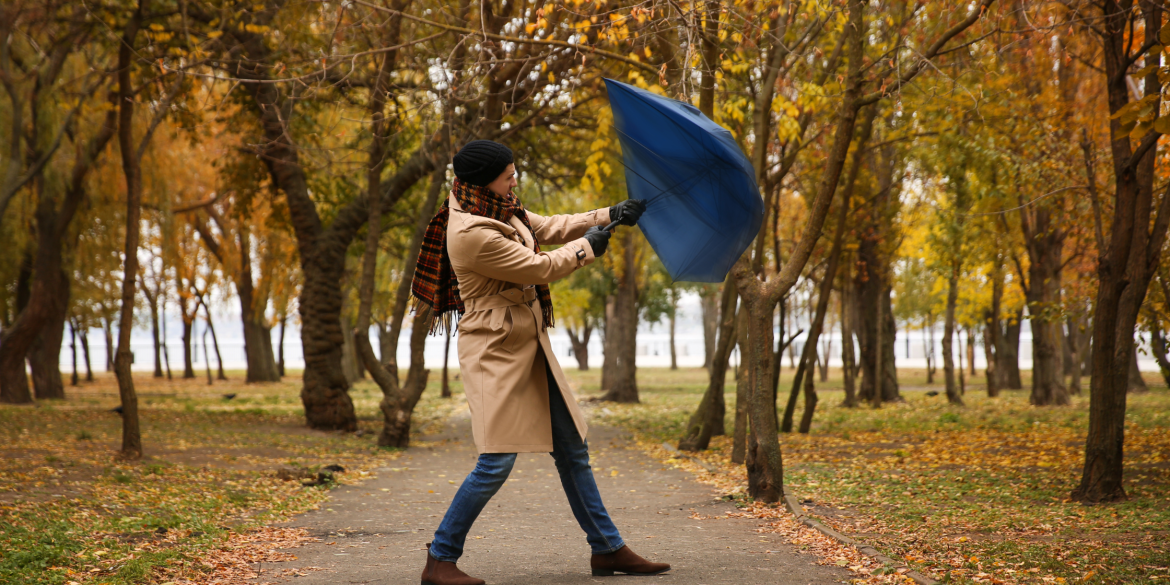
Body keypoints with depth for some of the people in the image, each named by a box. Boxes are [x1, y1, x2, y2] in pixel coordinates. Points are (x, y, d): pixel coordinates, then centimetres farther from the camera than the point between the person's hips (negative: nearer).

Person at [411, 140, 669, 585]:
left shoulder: (501, 210, 6)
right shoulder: (471, 234, -23)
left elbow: (548, 228, 21)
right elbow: (540, 268, -16)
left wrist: (611, 215, 20)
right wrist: (587, 247, 0)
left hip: (529, 347, 10)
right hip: (495, 352, -10)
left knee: (572, 449, 12)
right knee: (497, 461, -13)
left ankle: (607, 549, 21)